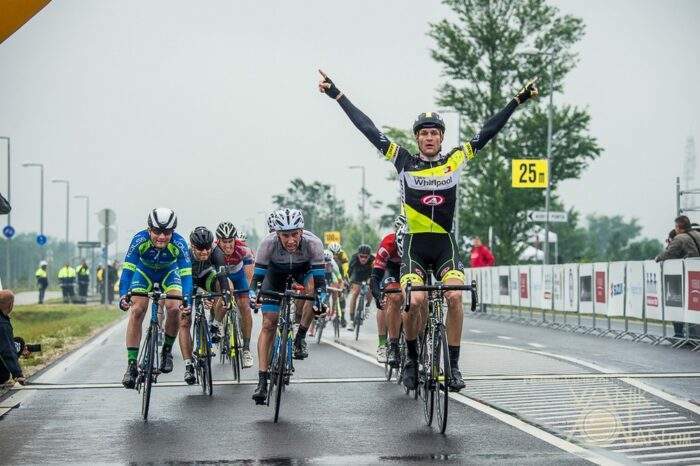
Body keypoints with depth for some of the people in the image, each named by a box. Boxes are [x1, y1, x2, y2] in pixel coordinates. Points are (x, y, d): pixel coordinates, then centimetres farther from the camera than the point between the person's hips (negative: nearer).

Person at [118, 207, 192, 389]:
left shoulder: (179, 244, -33)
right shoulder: (140, 240, -34)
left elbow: (186, 273, -37)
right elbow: (128, 268, -36)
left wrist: (186, 299, -52)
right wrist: (123, 295, -50)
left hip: (169, 273, 0)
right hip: (144, 272, 0)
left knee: (174, 308, -23)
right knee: (136, 311, -17)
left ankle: (167, 350, 2)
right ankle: (131, 365, -12)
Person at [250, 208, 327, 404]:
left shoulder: (313, 243, -37)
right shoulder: (268, 243, -36)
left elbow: (320, 278, -34)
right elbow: (258, 276, -28)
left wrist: (320, 299, -51)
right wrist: (253, 295, -46)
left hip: (303, 268, 0)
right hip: (276, 271, 0)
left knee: (312, 286, -34)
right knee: (268, 324, -9)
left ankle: (300, 337, -13)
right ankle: (262, 380, -7)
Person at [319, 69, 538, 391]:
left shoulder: (456, 160, 4)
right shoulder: (404, 162, 1)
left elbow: (488, 132, 7)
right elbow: (369, 129, -1)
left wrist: (518, 100, 9)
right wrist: (336, 94, -2)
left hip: (445, 244, 1)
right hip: (414, 244, -1)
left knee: (455, 296, -20)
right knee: (416, 300, -20)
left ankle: (453, 365, -8)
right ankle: (412, 358, 4)